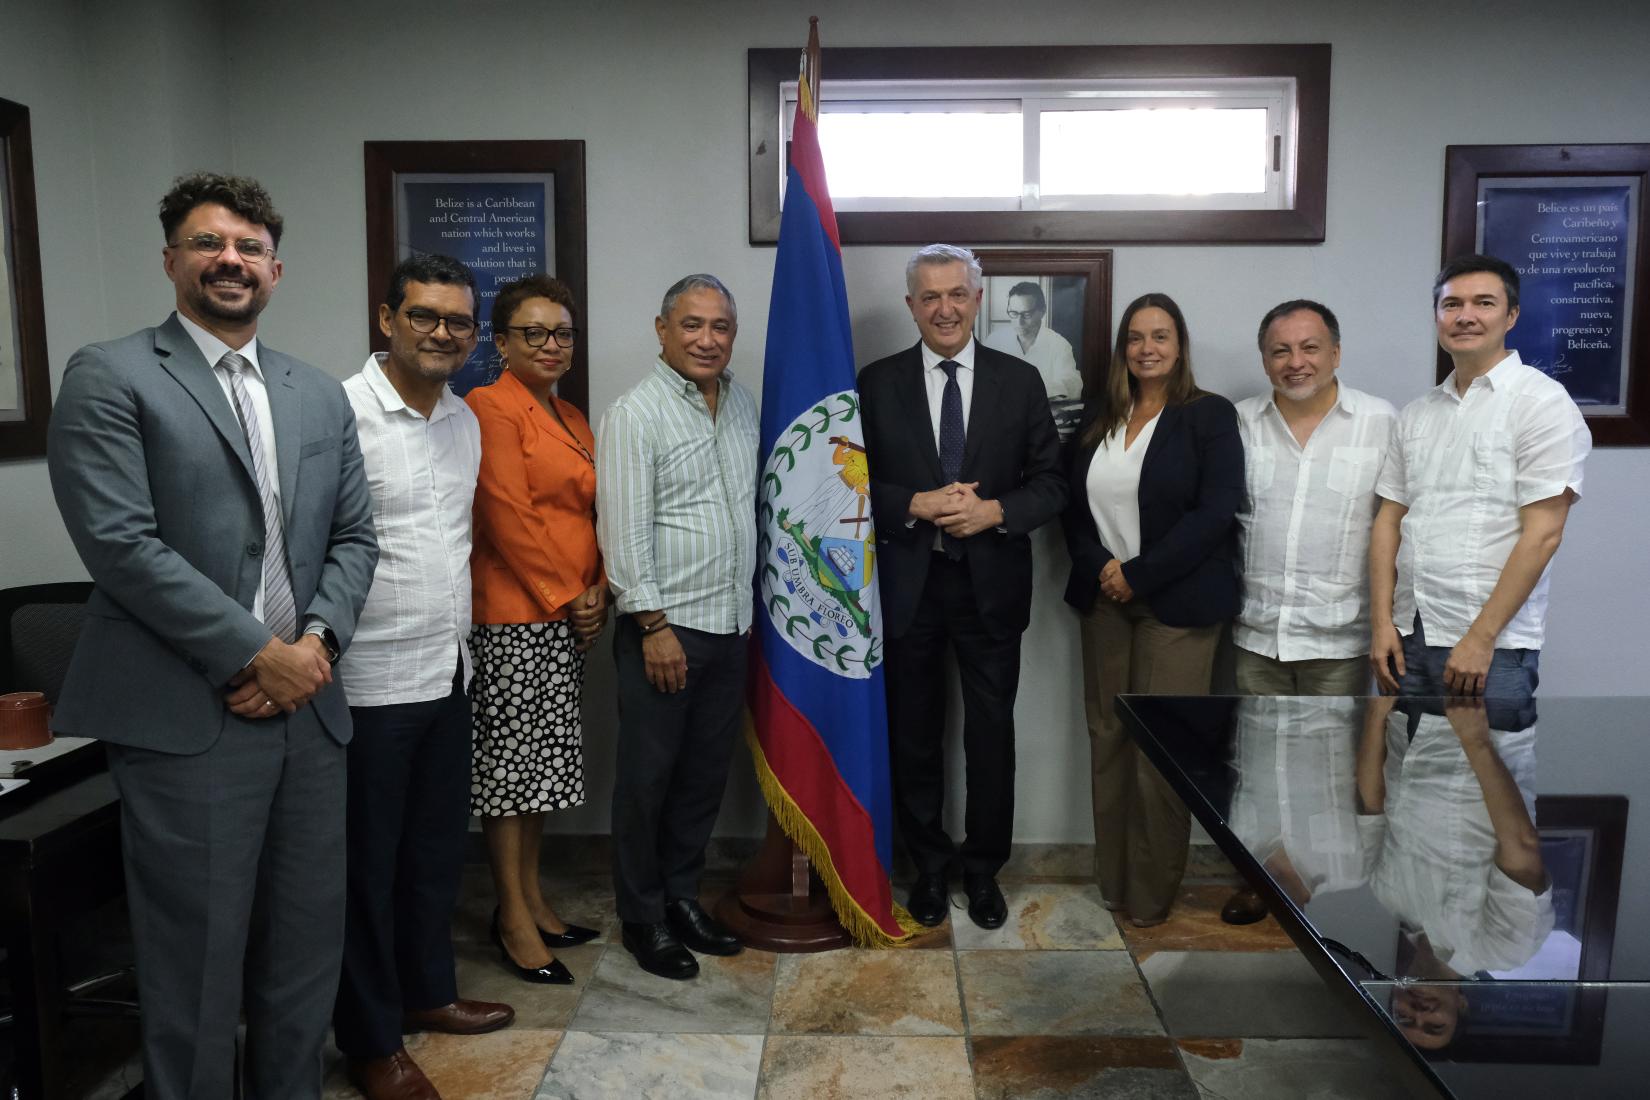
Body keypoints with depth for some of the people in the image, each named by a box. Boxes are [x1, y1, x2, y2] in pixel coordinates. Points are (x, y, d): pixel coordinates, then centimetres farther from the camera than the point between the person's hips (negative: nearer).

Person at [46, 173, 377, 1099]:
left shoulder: (321, 395, 13)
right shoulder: (110, 378, -3)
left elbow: (354, 536, 12)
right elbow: (121, 542, -12)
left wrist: (317, 642, -6)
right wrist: (260, 655, -13)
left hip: (308, 707, 5)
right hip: (187, 719, -5)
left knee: (307, 947, 14)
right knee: (198, 962, 7)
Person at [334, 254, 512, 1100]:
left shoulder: (465, 420, 10)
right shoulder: (342, 412, -15)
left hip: (449, 671, 7)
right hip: (371, 679, -7)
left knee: (438, 848, 19)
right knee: (368, 863, 8)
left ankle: (426, 991, 39)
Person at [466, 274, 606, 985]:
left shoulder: (572, 419, 17)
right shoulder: (491, 408, -9)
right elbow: (508, 516, -16)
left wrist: (596, 591, 2)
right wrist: (565, 595, -12)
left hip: (567, 616, 8)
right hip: (514, 614, -8)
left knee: (542, 762, 14)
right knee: (509, 759, 0)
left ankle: (532, 896, 27)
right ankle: (514, 919, 11)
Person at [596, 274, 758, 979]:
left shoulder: (742, 405, 12)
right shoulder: (635, 414, -10)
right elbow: (625, 530, -14)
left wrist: (751, 606, 15)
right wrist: (655, 624, -16)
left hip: (730, 627, 7)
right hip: (664, 628, -6)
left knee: (706, 773, 15)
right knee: (648, 776, 5)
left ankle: (681, 895, 31)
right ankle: (643, 917, 21)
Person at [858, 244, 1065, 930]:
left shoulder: (1020, 381, 2)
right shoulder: (877, 383, 1)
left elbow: (1051, 484, 2)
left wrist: (995, 511, -16)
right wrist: (916, 505, -17)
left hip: (991, 584, 0)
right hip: (908, 584, 0)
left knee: (992, 733, 9)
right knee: (914, 734, 12)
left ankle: (984, 867, 29)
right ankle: (929, 865, 30)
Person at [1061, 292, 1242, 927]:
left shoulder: (1210, 416, -2)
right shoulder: (1098, 416, 12)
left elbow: (1215, 512, -11)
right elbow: (1074, 502, 11)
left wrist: (1138, 573, -13)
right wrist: (1099, 567, -6)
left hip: (1177, 602, -4)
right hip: (1105, 597, 5)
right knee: (1106, 735, 7)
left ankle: (1151, 893, 13)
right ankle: (1112, 878, 21)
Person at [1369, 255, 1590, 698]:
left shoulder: (1543, 403, -5)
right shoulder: (1416, 413, 11)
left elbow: (1543, 533, -11)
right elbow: (1389, 520, 10)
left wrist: (1480, 638, -15)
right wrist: (1381, 621, 2)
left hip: (1492, 645, -5)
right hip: (1408, 635, 5)